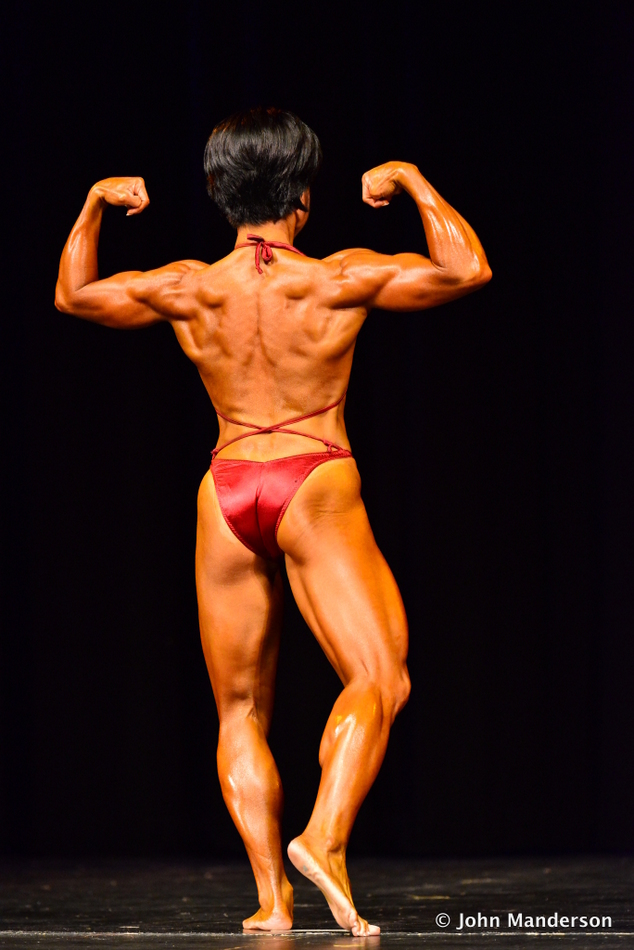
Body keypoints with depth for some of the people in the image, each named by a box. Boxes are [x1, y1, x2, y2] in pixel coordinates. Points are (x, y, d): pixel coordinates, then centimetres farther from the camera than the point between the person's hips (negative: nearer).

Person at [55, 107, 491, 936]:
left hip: (226, 493, 4)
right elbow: (469, 270, -3)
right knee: (378, 679, -6)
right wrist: (414, 183, 5)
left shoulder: (186, 290, 2)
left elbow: (74, 294, 18)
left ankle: (271, 895, 2)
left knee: (240, 708, 10)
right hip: (316, 488, -3)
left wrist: (94, 205, 27)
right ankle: (325, 837, -28)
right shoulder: (339, 281, -6)